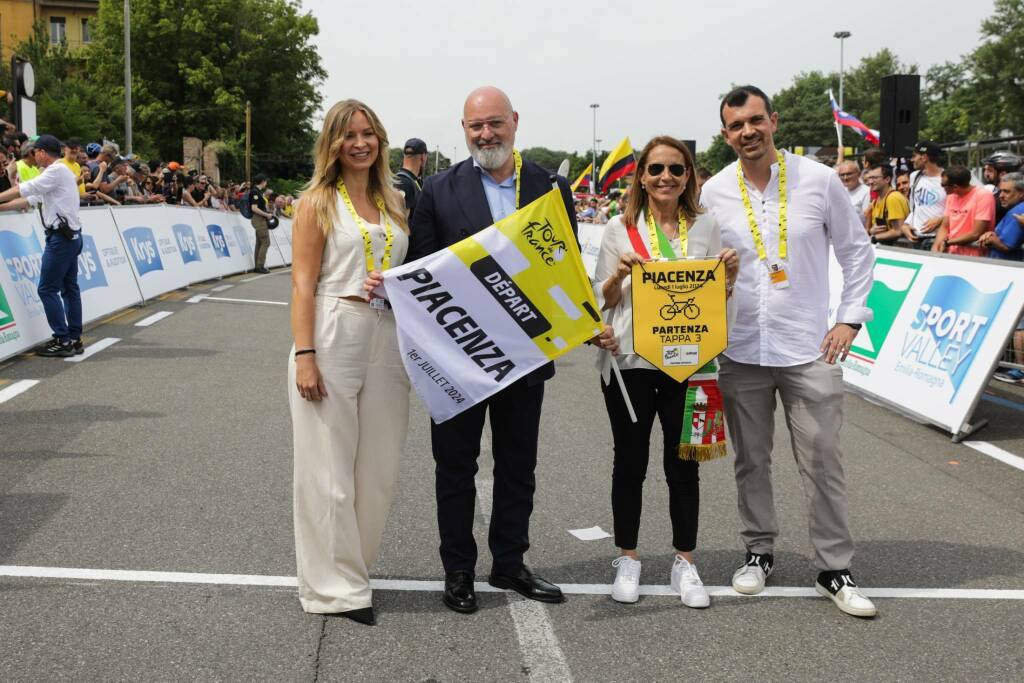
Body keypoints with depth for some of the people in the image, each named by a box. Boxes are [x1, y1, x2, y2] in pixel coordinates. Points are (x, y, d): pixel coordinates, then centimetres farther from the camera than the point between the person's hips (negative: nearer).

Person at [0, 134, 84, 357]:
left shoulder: (57, 171, -10)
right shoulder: (61, 172, 20)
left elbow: (26, 189, -14)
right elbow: (32, 199, 19)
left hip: (60, 237, -10)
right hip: (71, 236, 10)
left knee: (47, 289, -7)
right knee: (69, 288, 11)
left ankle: (62, 341, -6)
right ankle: (74, 339, 14)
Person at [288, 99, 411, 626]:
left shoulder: (394, 203, 14)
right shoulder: (318, 203, 0)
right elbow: (303, 284, -6)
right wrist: (304, 355, -15)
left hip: (387, 341, 5)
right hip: (332, 338, -5)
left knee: (379, 468, 9)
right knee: (329, 469, 1)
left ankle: (352, 566, 25)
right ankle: (333, 586, 12)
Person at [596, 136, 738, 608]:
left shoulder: (706, 227, 8)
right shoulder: (620, 228, 3)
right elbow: (602, 300, 5)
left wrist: (730, 274, -6)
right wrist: (620, 274, -14)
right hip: (629, 360, -1)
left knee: (683, 463, 6)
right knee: (630, 461, 8)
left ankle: (685, 563, 19)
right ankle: (627, 559, 21)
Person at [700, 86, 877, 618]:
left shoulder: (818, 179, -3)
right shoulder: (714, 193, 1)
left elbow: (856, 249, 5)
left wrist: (850, 319, -1)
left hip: (809, 348, -2)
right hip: (741, 351, 2)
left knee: (822, 462, 1)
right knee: (751, 461, 12)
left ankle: (834, 569, 13)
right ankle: (758, 551, 29)